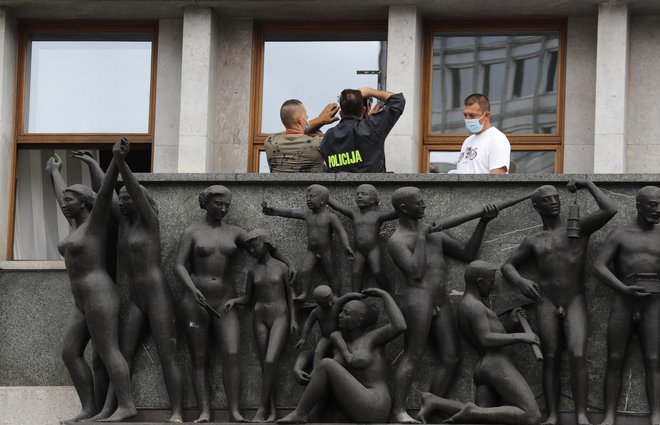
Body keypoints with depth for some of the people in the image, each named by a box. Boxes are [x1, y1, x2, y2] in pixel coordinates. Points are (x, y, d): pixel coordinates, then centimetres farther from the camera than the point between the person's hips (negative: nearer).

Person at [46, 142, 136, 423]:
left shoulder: (96, 220, -3)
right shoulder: (77, 223, 18)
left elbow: (106, 190, -16)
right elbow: (62, 197, 35)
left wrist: (116, 159, -27)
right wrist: (54, 173, 49)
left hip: (99, 296, -9)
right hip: (83, 303, 9)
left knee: (107, 352, -11)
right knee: (70, 353, 4)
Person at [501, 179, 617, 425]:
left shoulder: (579, 227, 7)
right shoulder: (534, 241, 13)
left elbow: (610, 211, -6)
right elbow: (507, 266, 19)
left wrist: (588, 185, 0)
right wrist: (520, 281, -2)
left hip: (575, 302, -2)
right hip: (546, 303, 2)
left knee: (578, 357, -18)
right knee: (551, 360, -3)